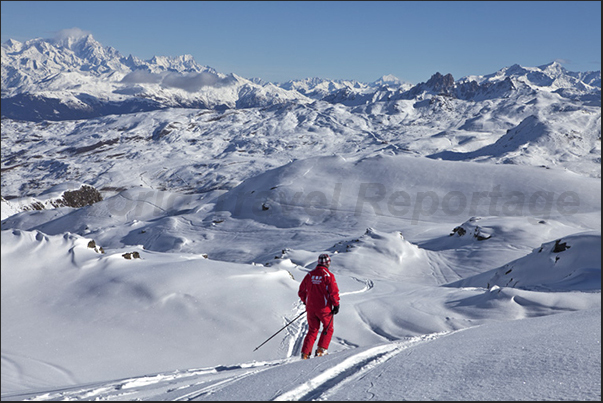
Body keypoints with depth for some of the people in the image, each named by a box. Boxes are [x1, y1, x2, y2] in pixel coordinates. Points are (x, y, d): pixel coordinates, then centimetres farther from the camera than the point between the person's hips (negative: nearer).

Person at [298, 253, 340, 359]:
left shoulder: (309, 275, 5)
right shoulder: (329, 275, -9)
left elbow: (301, 292, 10)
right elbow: (334, 292, -14)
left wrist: (306, 302, 24)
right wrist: (336, 305, -2)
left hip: (310, 308, 4)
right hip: (324, 308, -4)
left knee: (312, 330, 14)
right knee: (328, 328, 16)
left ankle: (305, 353, 5)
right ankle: (321, 350, 7)